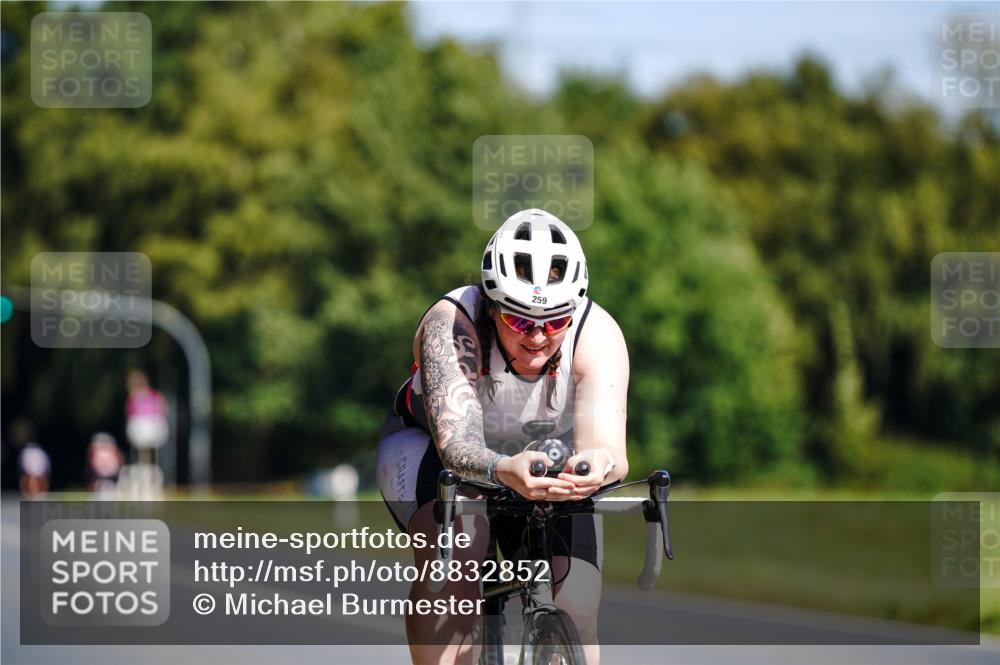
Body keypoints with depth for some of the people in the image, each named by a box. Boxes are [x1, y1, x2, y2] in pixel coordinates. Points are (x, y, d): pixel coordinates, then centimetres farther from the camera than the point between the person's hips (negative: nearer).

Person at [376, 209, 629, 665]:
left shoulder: (597, 333, -30)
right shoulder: (451, 324, -35)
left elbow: (604, 438, -43)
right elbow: (455, 441, -47)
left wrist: (598, 464, -68)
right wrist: (503, 470, -69)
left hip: (547, 462, 2)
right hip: (429, 445, -2)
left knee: (574, 621, -14)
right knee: (454, 554, -35)